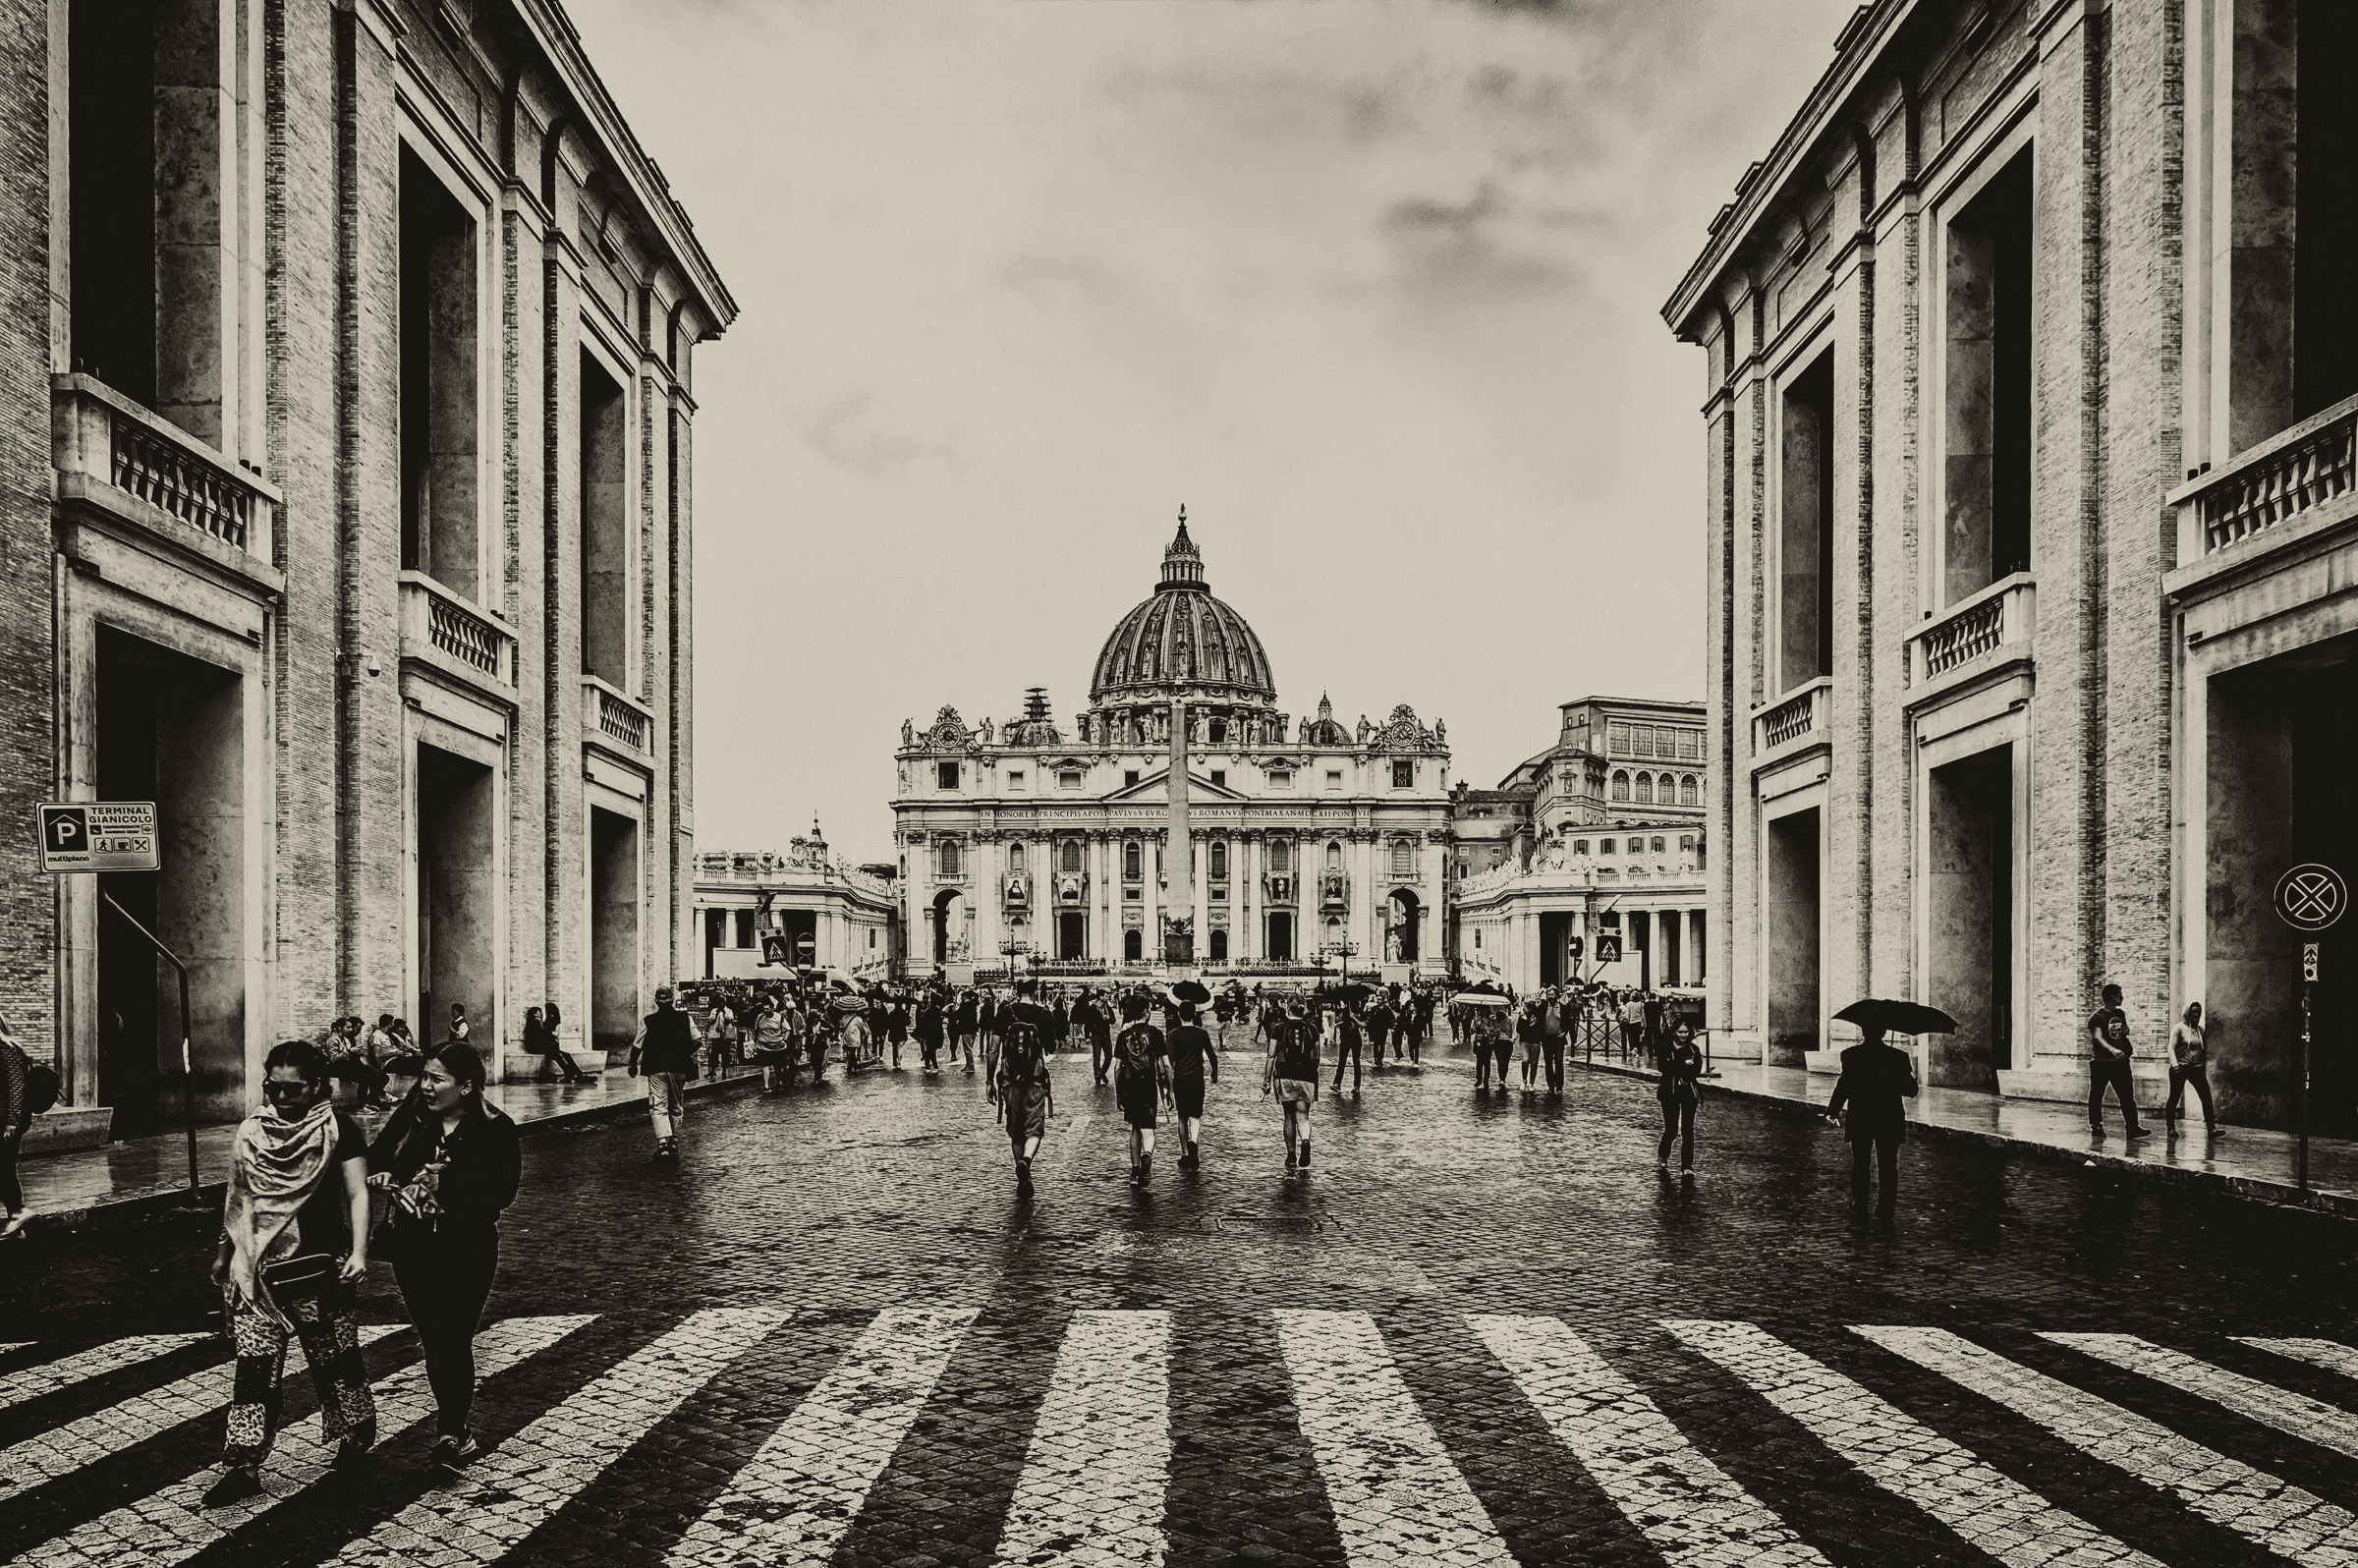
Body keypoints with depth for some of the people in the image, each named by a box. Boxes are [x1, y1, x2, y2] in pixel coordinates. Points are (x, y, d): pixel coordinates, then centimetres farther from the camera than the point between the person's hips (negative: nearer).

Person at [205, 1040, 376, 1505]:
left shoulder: (338, 1129, -4)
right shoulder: (251, 1132, 8)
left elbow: (357, 1193, -6)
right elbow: (238, 1197, 19)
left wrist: (359, 1251, -16)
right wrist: (225, 1252, 20)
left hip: (320, 1266, -3)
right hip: (258, 1270, 4)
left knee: (334, 1358, 7)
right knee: (254, 1365, 0)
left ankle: (357, 1432, 29)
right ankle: (243, 1466, 5)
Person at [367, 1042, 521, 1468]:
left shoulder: (495, 1130, -12)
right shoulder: (410, 1120, 0)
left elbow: (500, 1192, -17)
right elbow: (375, 1157, 9)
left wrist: (445, 1180, -23)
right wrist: (381, 1175, -13)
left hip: (467, 1252, -4)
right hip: (413, 1249, 4)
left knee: (454, 1340, -6)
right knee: (432, 1340, 12)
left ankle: (450, 1431, 8)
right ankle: (455, 1429, 28)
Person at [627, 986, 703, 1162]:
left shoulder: (648, 1021, -3)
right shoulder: (685, 1018, 1)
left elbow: (637, 1047, -2)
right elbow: (698, 1042, -1)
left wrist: (633, 1065, 14)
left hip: (657, 1069, -2)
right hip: (679, 1068, 2)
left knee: (658, 1107, -2)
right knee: (676, 1107, 16)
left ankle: (662, 1142, -19)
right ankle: (674, 1143, 21)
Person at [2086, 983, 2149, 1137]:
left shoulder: (2120, 1014, 13)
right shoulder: (2096, 1017, -10)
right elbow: (2097, 1038, -22)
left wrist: (2126, 1030, 4)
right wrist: (2112, 1050, -39)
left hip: (2120, 1061, 6)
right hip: (2101, 1062, -6)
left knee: (2127, 1095, -1)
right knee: (2096, 1096, 2)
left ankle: (2132, 1127, -1)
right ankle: (2096, 1126, 12)